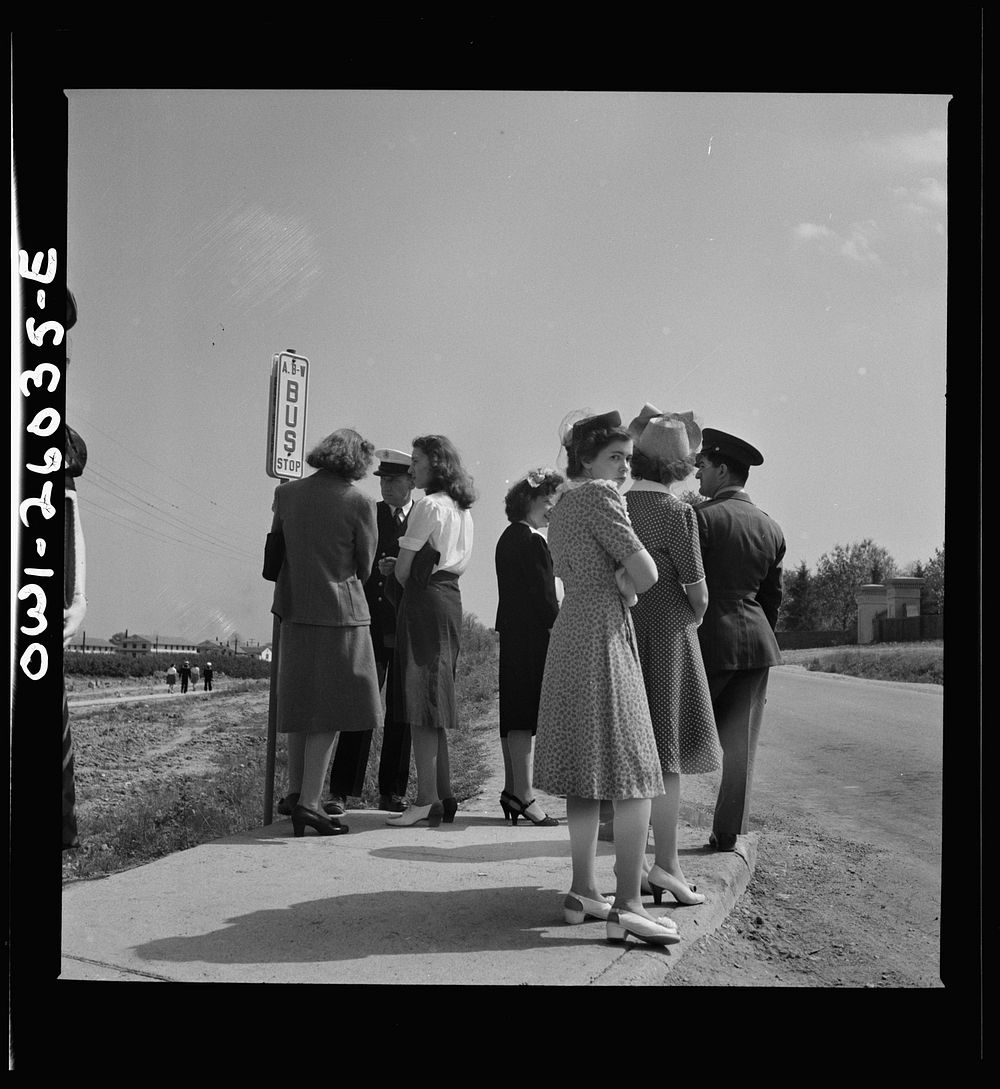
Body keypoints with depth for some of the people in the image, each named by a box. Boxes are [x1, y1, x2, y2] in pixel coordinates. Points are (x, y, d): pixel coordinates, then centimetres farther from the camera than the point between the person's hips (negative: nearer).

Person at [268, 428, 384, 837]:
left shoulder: (286, 493, 4)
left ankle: (296, 790, 20)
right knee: (330, 710, 1)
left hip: (295, 610, 5)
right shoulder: (358, 502, -9)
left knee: (299, 706, 16)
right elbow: (365, 566, 1)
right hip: (340, 609, -5)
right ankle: (309, 800, -2)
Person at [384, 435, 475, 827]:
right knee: (436, 701, 12)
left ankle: (426, 799, -8)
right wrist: (405, 571, 16)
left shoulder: (428, 505, -10)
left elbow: (403, 567, -11)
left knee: (421, 703, -8)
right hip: (451, 600, 9)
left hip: (425, 601, -9)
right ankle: (443, 795, 16)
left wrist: (400, 581, 10)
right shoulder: (461, 509, 16)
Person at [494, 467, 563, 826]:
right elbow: (544, 595, -17)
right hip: (533, 635, -10)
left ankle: (512, 790, 18)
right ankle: (523, 795, -5)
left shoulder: (508, 538, 16)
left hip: (511, 632, 10)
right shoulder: (531, 541, -14)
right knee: (526, 715, -7)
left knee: (514, 714, 12)